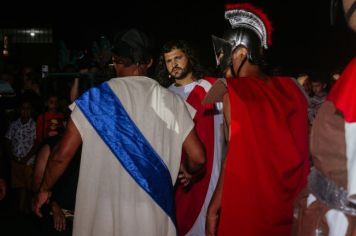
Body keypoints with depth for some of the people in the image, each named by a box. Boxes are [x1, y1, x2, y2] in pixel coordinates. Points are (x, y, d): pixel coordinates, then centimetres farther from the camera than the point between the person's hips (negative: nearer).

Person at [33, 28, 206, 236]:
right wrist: (188, 171, 20)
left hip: (104, 212, -1)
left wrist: (45, 189, 12)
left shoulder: (95, 99, -6)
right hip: (154, 218, 1)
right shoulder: (171, 101, -3)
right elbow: (198, 157, -3)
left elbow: (62, 155, -5)